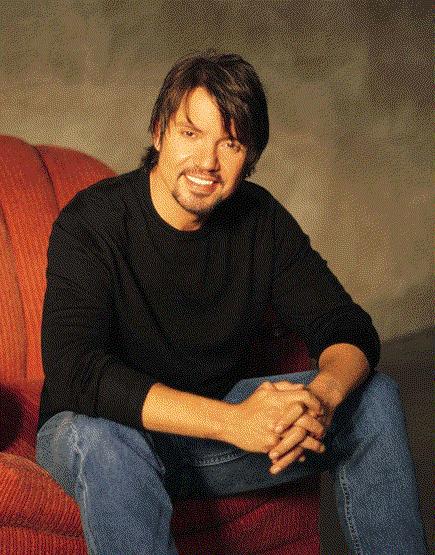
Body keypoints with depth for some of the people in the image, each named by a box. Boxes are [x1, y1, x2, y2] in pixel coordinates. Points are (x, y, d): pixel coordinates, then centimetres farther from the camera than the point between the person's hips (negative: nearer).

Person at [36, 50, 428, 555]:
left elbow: (348, 329, -6)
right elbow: (74, 372, -32)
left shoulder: (263, 221, -5)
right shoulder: (90, 223, -20)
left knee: (375, 398, -10)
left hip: (219, 415, 4)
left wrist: (322, 395, -32)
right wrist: (232, 421, -41)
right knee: (101, 439, -39)